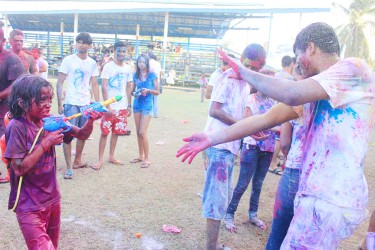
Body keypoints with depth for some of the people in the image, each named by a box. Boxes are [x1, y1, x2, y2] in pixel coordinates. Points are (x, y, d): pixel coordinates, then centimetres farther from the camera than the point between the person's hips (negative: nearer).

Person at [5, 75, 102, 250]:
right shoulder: (17, 127, -19)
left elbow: (82, 135, 4)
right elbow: (19, 168, -22)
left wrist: (90, 120, -16)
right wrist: (46, 143, -23)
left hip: (52, 198, 6)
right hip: (29, 204, -6)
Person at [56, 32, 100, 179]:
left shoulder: (92, 63, 8)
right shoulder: (68, 60, -3)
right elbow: (60, 83, -3)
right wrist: (59, 104, -9)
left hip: (86, 104, 4)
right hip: (71, 104, -4)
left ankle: (77, 161, 29)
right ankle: (69, 167, 2)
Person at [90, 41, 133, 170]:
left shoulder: (128, 68, 8)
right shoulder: (108, 66, -6)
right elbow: (104, 87, -9)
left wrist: (129, 105, 10)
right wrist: (108, 106, -15)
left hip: (122, 107, 4)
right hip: (110, 106, -4)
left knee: (116, 132, 10)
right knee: (105, 132, -1)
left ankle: (111, 157, 23)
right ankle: (100, 159, 9)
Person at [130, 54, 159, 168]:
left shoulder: (152, 75, -4)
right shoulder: (135, 75, 7)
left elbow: (157, 92, -2)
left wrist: (148, 90, -18)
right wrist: (134, 93, -5)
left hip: (147, 105, -5)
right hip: (137, 105, 5)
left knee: (142, 132, -10)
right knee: (138, 132, 10)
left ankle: (147, 158, 2)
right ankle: (141, 156, 23)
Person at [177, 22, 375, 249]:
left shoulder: (354, 68, -9)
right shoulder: (314, 89, 14)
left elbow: (291, 94, -25)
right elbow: (265, 119, 7)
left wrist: (244, 72, -9)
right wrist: (210, 140, 3)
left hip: (331, 201, -8)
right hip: (317, 195, 8)